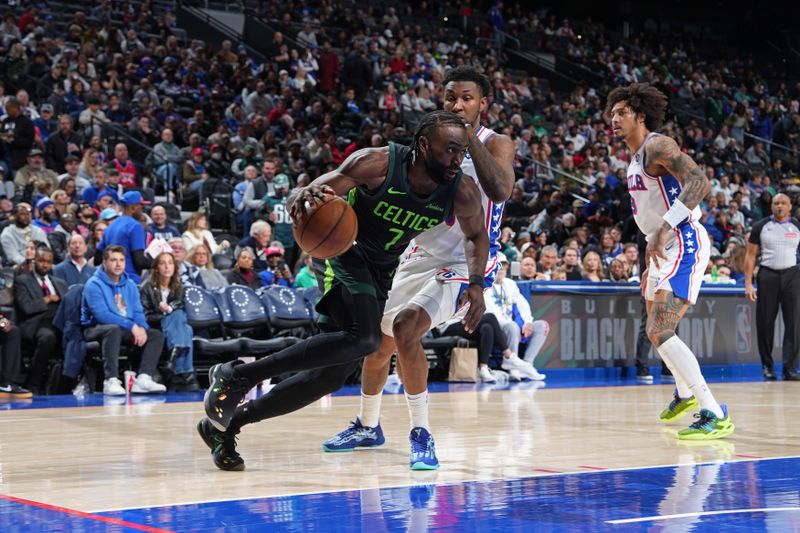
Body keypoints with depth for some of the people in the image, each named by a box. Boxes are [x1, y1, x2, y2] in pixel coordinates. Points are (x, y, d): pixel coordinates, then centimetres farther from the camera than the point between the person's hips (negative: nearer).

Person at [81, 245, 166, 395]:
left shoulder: (130, 285, 13)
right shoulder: (94, 285, -9)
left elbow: (138, 312, 7)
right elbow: (102, 315, -21)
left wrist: (141, 328, -17)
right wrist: (131, 326, -27)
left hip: (127, 330, 7)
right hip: (97, 329, -7)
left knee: (156, 335, -10)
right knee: (114, 329, -39)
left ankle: (143, 378, -28)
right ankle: (111, 380, -44)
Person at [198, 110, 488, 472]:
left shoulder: (462, 194, -11)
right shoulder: (377, 164, -23)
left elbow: (477, 234, 11)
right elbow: (307, 193, -19)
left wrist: (476, 283, -6)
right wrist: (304, 197, -44)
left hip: (380, 275, 6)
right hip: (343, 251, -6)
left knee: (332, 376, 1)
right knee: (364, 338, -31)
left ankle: (225, 425, 14)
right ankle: (236, 376, -21)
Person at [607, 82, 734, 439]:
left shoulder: (657, 146, -12)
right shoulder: (635, 160, 18)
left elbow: (701, 183, -28)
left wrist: (665, 228, -36)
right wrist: (650, 267, 27)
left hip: (685, 245, -11)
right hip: (664, 249, 11)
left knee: (660, 332, -21)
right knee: (657, 330, 25)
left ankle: (715, 415, -21)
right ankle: (685, 394, 48)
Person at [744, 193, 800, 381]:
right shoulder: (760, 226, 4)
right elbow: (750, 255, 5)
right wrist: (748, 283, -3)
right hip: (767, 275, 0)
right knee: (765, 322, 2)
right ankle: (767, 366, 15)